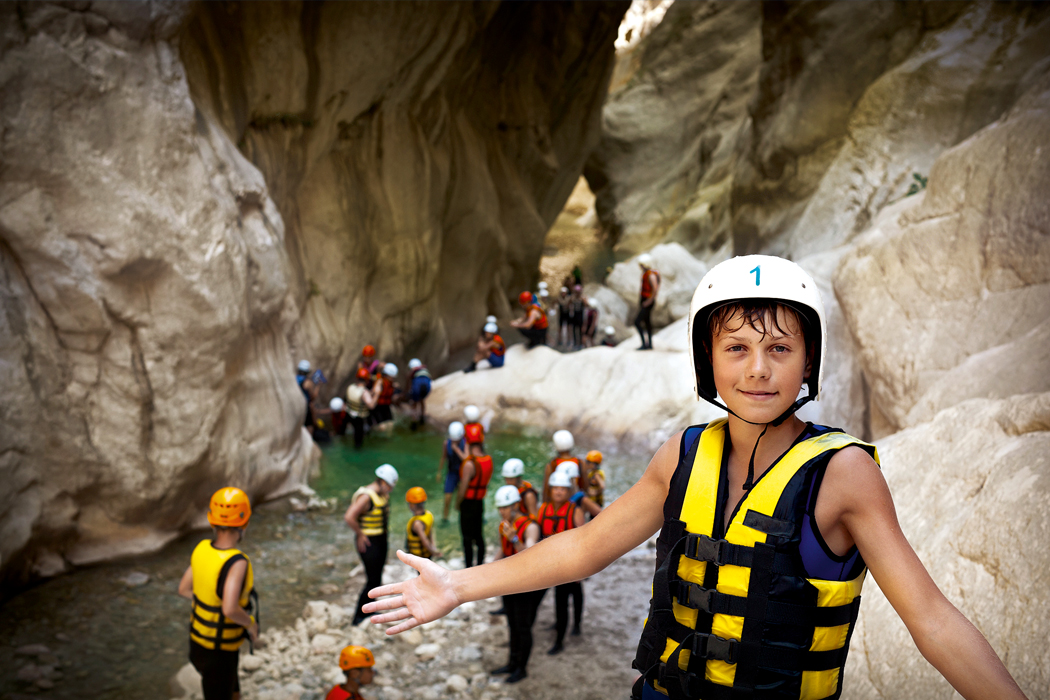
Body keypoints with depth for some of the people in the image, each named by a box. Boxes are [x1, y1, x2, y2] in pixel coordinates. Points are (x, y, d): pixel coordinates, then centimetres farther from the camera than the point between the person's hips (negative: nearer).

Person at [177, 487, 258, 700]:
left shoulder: (202, 548, -8)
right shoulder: (237, 563, -32)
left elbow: (184, 589, 4)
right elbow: (230, 610, -40)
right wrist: (251, 623, -21)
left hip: (198, 638, 7)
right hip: (219, 650, -7)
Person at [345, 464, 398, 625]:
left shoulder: (383, 495, 8)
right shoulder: (366, 496, -22)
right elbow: (349, 517, -32)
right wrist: (360, 534, -20)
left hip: (381, 541, 9)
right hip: (368, 543, -9)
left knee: (377, 580, 15)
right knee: (373, 582, -6)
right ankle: (358, 617, 4)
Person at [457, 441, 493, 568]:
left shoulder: (469, 465, -25)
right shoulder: (488, 460, -4)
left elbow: (463, 488, -18)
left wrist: (457, 503, -5)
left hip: (468, 502, -7)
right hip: (480, 502, 7)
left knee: (467, 538, 4)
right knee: (479, 535, 20)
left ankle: (469, 567, 13)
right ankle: (480, 563, 33)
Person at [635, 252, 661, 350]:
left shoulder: (651, 275, -20)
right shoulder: (645, 273, 9)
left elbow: (655, 289, -26)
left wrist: (649, 301, -22)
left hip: (648, 303, -10)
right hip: (644, 302, 10)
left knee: (637, 322, -13)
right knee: (647, 322, 14)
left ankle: (645, 343, -9)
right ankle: (650, 344, 21)